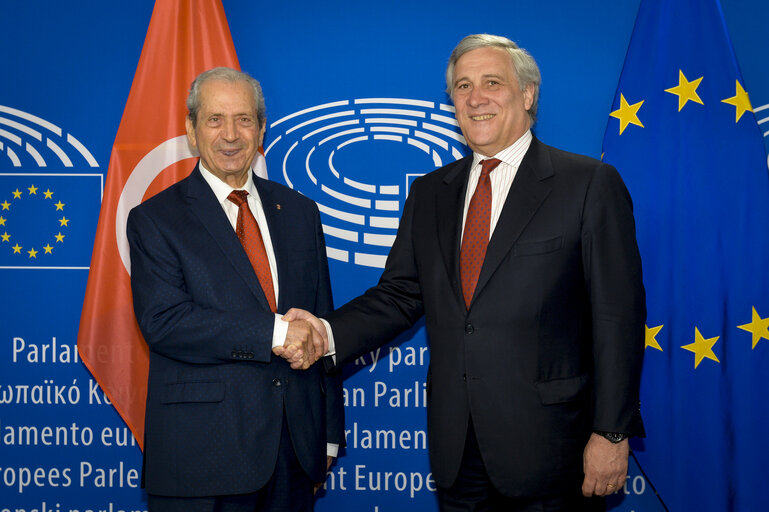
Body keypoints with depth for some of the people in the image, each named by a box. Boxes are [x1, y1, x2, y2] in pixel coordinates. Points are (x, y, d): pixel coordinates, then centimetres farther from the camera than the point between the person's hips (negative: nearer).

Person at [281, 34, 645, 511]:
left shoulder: (590, 183, -5)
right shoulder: (429, 194, 11)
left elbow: (617, 317, -8)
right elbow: (400, 294, 10)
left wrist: (611, 433, -11)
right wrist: (327, 333, -9)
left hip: (547, 447, -4)